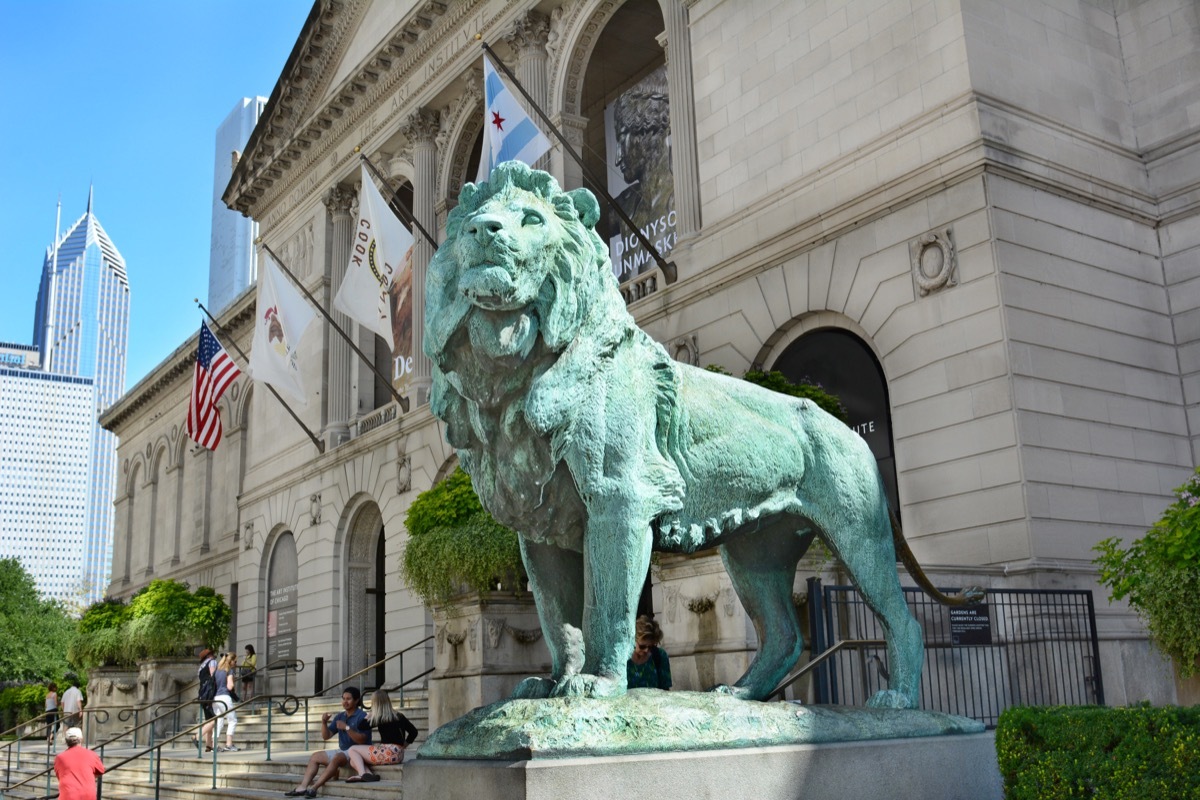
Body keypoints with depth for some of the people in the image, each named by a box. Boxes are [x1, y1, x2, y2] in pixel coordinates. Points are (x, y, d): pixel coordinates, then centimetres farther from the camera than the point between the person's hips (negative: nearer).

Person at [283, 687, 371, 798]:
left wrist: (347, 728, -29)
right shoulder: (340, 716, 12)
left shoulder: (362, 716, -12)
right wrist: (324, 723, -8)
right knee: (316, 756, 5)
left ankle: (314, 788, -37)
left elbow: (362, 740, -22)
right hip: (342, 751, 9)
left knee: (337, 758, -34)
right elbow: (326, 736, 9)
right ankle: (302, 787, -10)